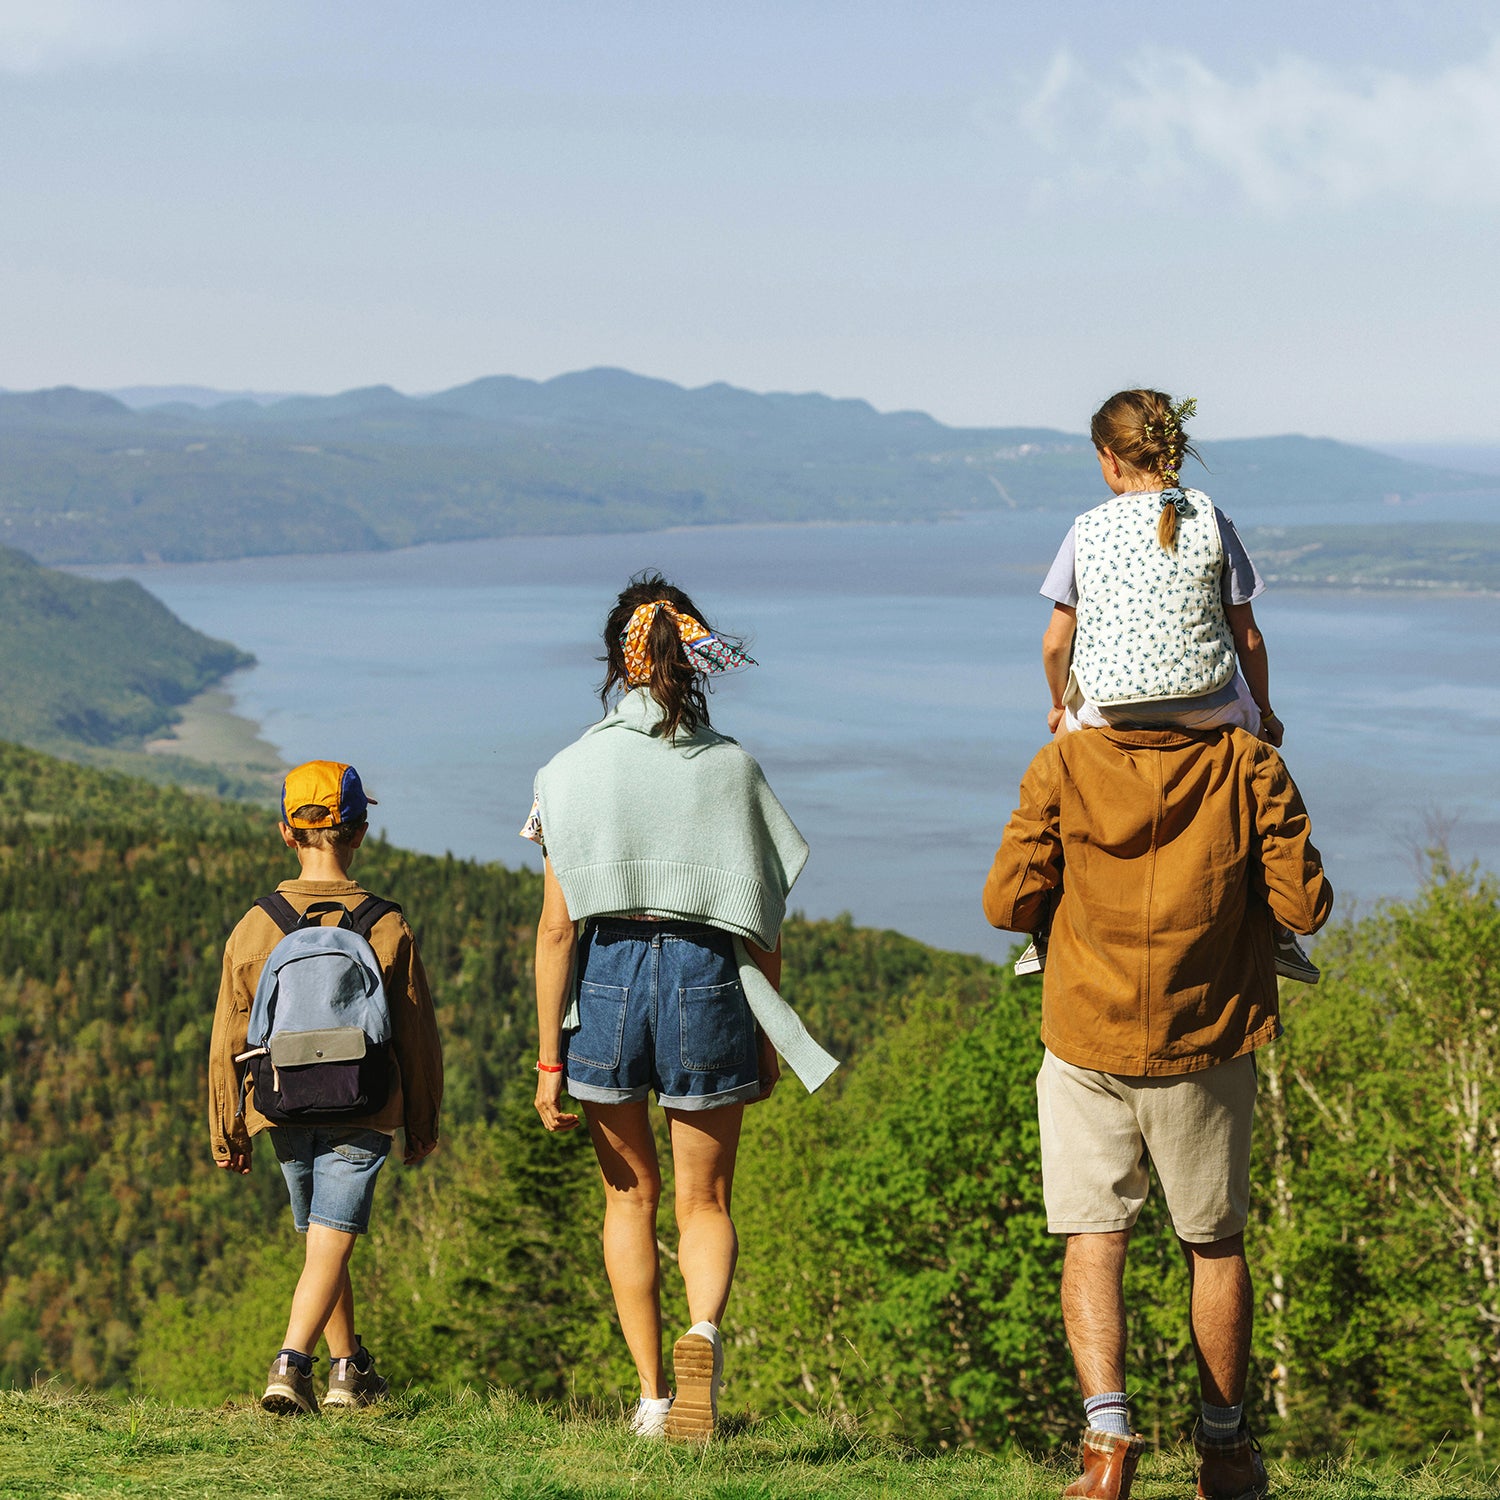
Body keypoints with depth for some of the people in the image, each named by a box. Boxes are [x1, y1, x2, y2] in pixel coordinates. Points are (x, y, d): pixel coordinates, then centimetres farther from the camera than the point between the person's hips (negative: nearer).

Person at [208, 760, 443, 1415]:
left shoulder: (254, 927, -3)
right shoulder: (389, 927, -7)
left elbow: (226, 1044, 2)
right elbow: (417, 1037, -1)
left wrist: (226, 1133, 13)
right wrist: (423, 1124, 12)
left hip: (286, 1112, 3)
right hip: (361, 1114, -3)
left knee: (321, 1239, 20)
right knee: (331, 1245, -4)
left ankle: (350, 1369, 31)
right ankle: (292, 1361, -23)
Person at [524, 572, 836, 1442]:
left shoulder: (577, 768, -2)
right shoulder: (733, 767, 1)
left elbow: (557, 926, -5)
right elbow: (763, 924, 3)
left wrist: (550, 1056, -1)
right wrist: (768, 1037, 14)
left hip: (606, 977, 0)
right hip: (707, 979, 0)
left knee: (632, 1195, 17)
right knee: (705, 1200, 11)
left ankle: (652, 1394, 18)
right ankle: (705, 1330, -20)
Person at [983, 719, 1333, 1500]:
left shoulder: (1062, 767, -7)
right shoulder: (1249, 765, -6)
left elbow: (1007, 903, -5)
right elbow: (1305, 905, -6)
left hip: (1087, 1044, -1)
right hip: (1207, 1050, 1)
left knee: (1093, 1240, 4)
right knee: (1215, 1244, 15)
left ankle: (1106, 1432, -15)